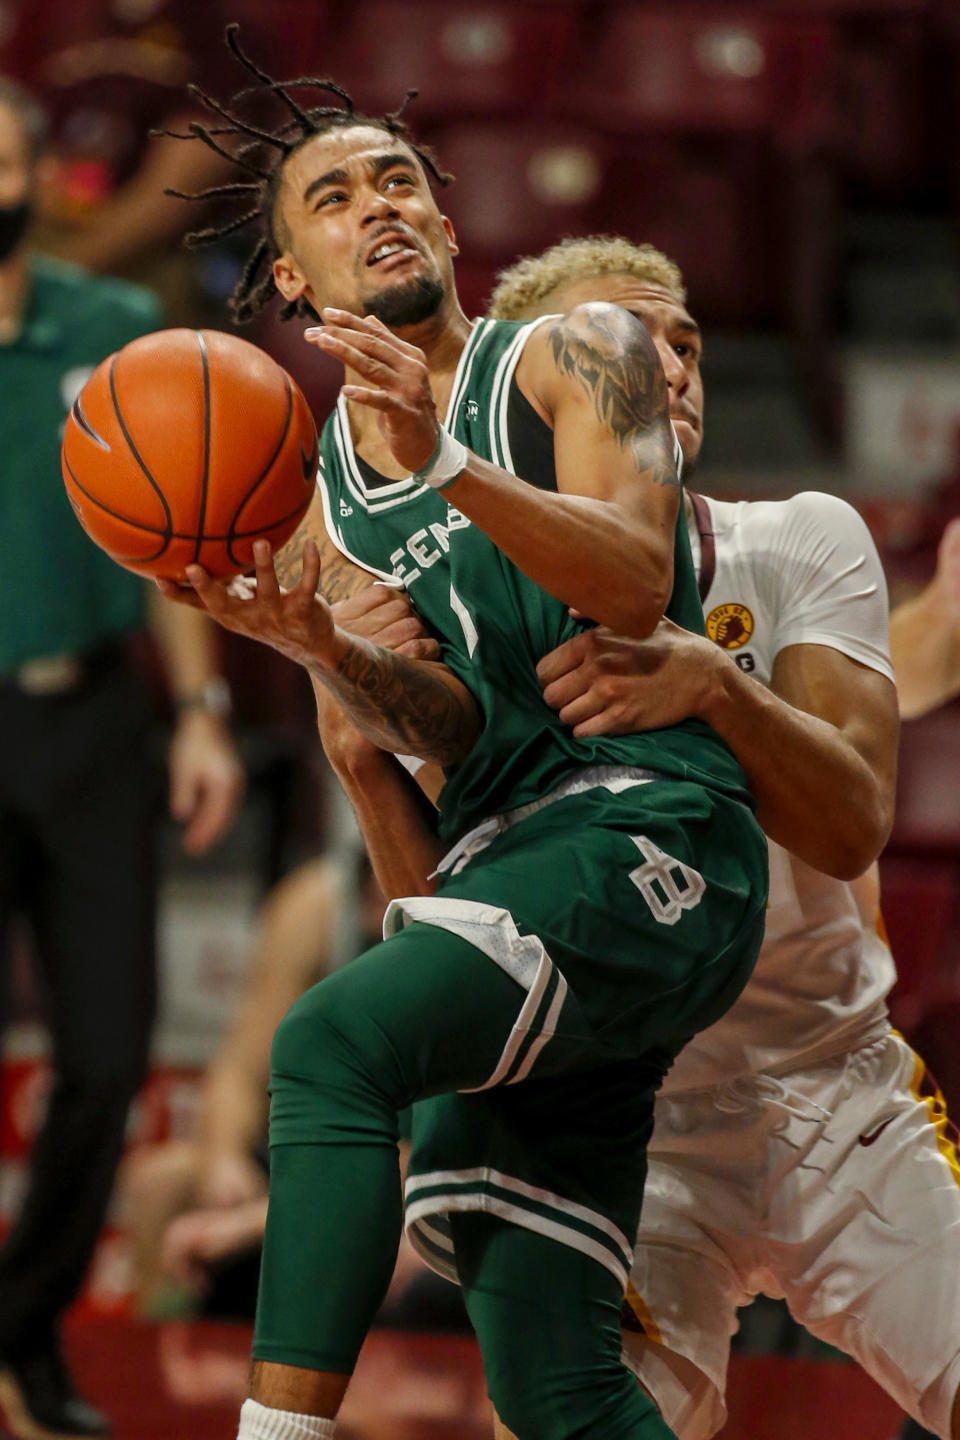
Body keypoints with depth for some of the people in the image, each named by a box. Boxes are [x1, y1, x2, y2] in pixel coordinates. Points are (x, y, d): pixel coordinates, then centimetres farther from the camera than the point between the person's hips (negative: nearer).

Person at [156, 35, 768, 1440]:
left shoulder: (572, 357, 5)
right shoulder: (318, 490, 19)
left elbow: (634, 583, -13)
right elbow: (445, 725, 4)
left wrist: (451, 467, -27)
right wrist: (317, 647, -16)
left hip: (650, 834, -6)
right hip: (500, 855, 6)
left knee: (331, 1047, -30)